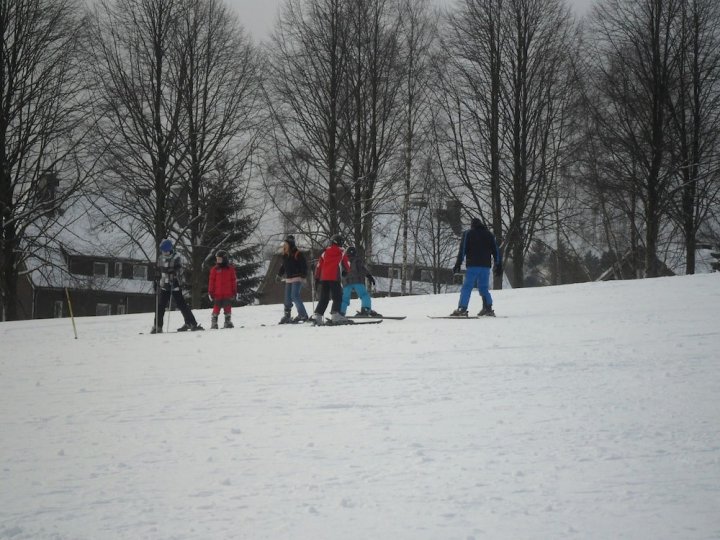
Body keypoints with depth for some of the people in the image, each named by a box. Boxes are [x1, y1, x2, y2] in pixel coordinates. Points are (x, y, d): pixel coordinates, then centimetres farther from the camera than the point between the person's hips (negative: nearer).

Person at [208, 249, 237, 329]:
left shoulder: (230, 269, 3)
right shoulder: (215, 269, 2)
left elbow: (234, 280, 7)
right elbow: (211, 281, 2)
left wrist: (234, 291, 3)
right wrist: (210, 292, -2)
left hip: (228, 294, 1)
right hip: (217, 294, -1)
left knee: (228, 308, 7)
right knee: (216, 309, 2)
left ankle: (228, 322, 17)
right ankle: (214, 323, 7)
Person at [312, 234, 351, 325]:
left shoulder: (325, 253, 16)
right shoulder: (341, 253, 5)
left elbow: (319, 266, 13)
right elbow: (347, 265, 10)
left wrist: (317, 278, 17)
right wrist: (345, 271, 33)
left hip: (323, 278, 5)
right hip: (335, 278, -5)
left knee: (323, 298, 11)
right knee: (337, 298, -5)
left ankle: (317, 316, 2)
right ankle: (335, 315, -21)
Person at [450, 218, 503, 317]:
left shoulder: (468, 234, 5)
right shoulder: (489, 235, 16)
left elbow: (462, 250, -3)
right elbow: (496, 251, 13)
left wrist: (458, 264, -4)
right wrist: (498, 266, 15)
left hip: (472, 265, -4)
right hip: (485, 266, 4)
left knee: (467, 287, -5)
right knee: (484, 288, 11)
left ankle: (462, 309, -14)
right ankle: (488, 308, 0)